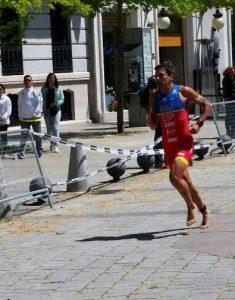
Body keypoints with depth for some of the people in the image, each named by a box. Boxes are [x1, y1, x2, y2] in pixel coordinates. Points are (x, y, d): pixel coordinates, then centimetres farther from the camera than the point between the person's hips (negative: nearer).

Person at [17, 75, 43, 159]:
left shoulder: (36, 92, -1)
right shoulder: (21, 93, 8)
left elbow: (40, 103, -6)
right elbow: (19, 105, 13)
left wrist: (36, 112, -17)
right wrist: (20, 115, 7)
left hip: (35, 117, -2)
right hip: (24, 118, 2)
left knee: (38, 136, 5)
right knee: (24, 136, 0)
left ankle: (39, 152, 15)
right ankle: (21, 152, -2)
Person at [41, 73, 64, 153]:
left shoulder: (58, 89, 0)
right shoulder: (44, 89, 4)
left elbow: (62, 99, 1)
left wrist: (55, 103, -15)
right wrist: (43, 106, -10)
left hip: (56, 110, -3)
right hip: (47, 110, 3)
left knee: (55, 127, -10)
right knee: (49, 128, 10)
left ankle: (56, 145, -14)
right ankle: (52, 143, 24)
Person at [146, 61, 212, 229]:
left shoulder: (183, 91, -7)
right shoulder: (154, 96, 6)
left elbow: (207, 105, 1)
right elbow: (153, 126, 10)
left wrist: (199, 123, -12)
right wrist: (149, 113, -10)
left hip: (184, 144, -6)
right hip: (168, 146, 6)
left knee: (174, 176, -25)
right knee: (186, 182, 13)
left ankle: (191, 207, -3)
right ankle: (204, 211, 33)